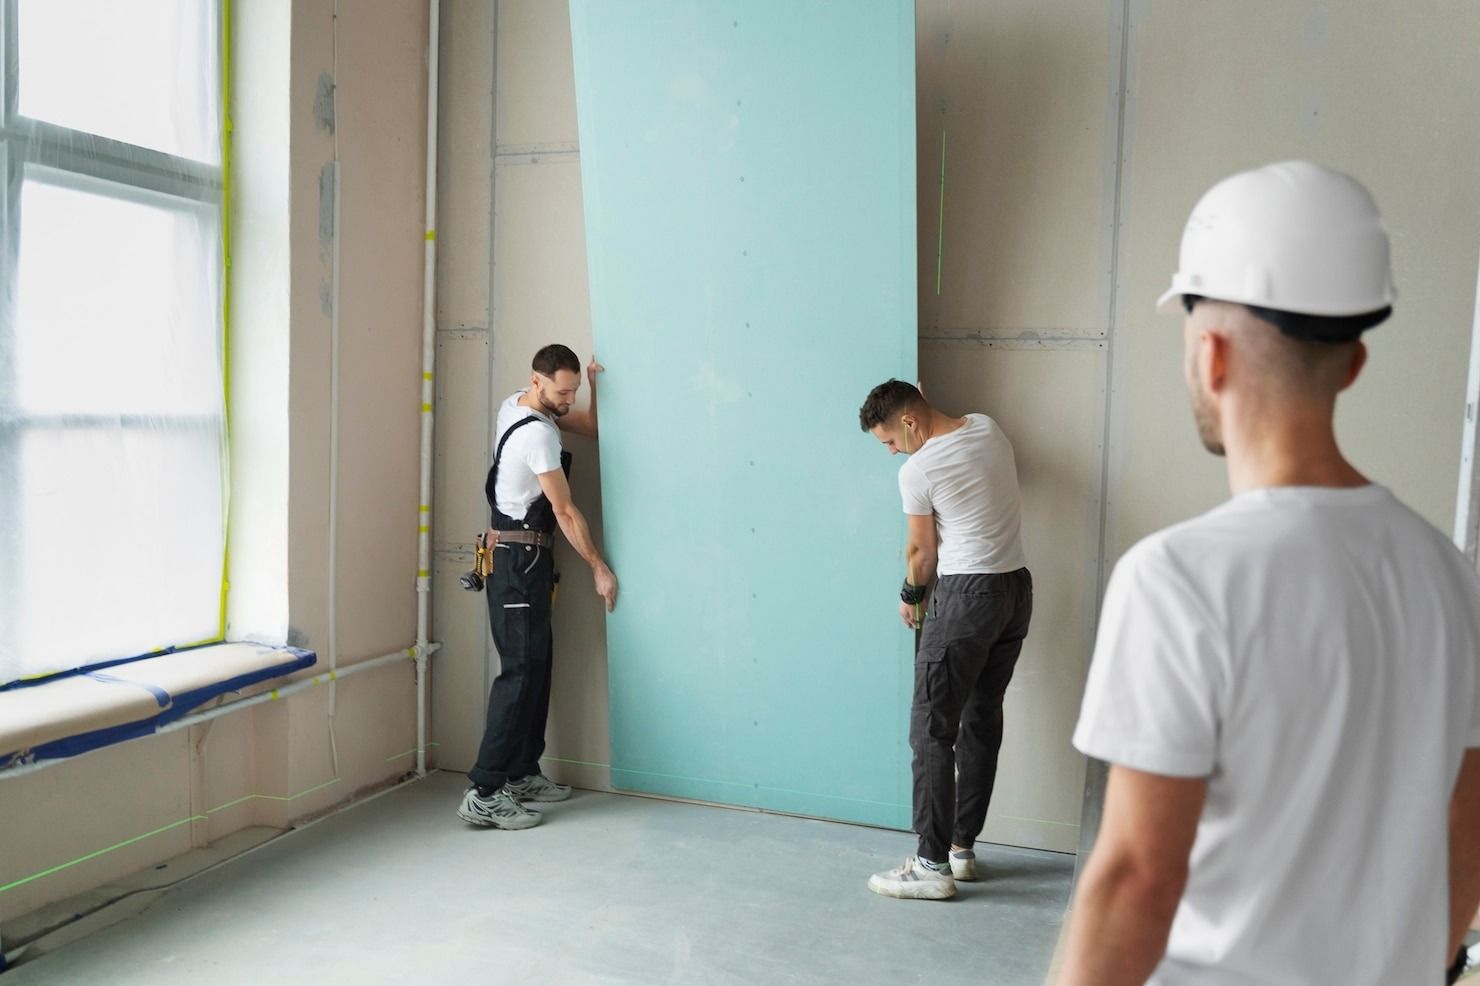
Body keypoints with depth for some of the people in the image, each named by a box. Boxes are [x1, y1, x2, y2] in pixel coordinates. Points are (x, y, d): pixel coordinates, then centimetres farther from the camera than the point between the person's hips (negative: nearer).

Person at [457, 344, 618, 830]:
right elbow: (566, 513, -15)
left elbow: (591, 426, 18)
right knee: (521, 671, -12)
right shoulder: (538, 434, -19)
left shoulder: (516, 406, 10)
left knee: (536, 666, 12)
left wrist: (595, 384, 2)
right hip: (519, 560, -10)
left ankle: (522, 773, 18)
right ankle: (485, 793, -13)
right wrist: (599, 569, -8)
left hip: (517, 556, 10)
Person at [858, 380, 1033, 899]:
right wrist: (925, 403, 28)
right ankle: (962, 848, 24)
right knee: (982, 722, 14)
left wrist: (910, 595, 16)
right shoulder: (988, 427, 7)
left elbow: (922, 551, -2)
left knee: (931, 728, -1)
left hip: (967, 596, -9)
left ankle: (933, 866, 3)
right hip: (1017, 589, 9)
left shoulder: (916, 471, -13)